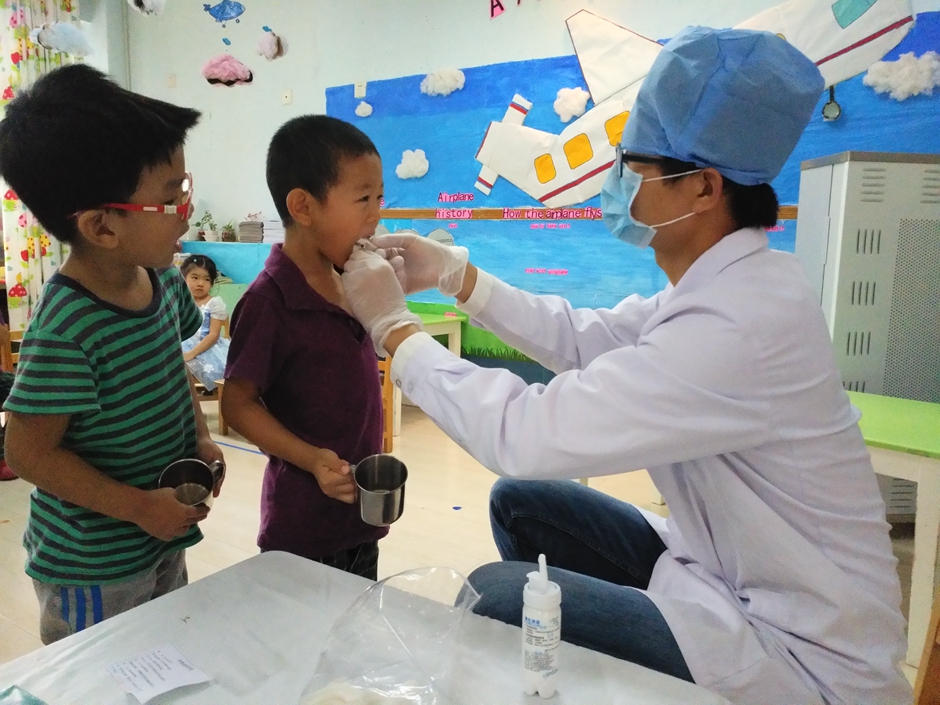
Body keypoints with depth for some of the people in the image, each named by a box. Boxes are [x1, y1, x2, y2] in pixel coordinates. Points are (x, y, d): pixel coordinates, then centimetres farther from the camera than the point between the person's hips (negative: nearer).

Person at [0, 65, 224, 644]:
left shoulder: (164, 277, -6)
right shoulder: (66, 330, -29)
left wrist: (200, 438, -2)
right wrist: (141, 507, -19)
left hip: (167, 541, 8)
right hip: (94, 572, -7)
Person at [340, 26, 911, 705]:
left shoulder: (741, 321, -32)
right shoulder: (725, 282, -2)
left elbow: (528, 433, -32)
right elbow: (589, 338, 7)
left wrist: (393, 325, -19)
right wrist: (452, 272, 1)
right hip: (727, 569, 9)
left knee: (493, 594, -11)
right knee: (520, 501, 8)